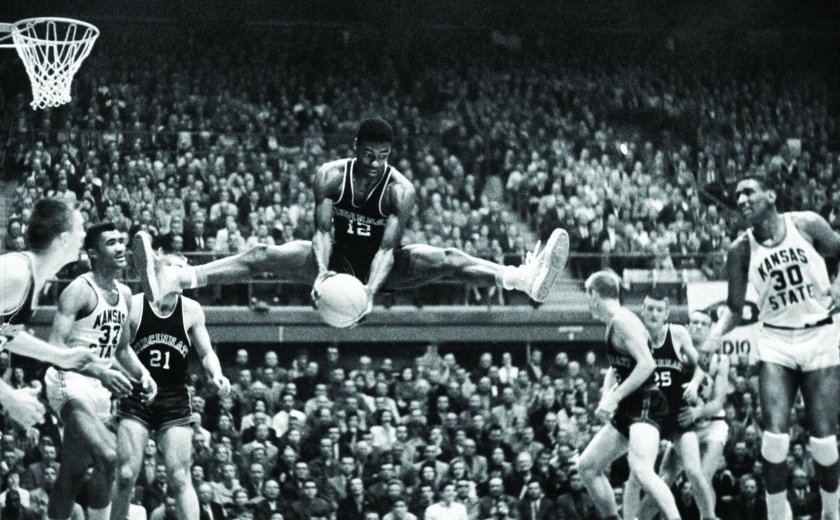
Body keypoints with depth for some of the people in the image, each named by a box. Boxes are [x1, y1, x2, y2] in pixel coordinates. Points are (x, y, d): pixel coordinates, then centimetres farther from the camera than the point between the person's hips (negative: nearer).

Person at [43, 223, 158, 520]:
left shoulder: (124, 295, 11)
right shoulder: (80, 290, -15)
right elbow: (55, 348, -23)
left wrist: (144, 376, 8)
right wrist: (101, 372, -32)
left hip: (99, 388, 9)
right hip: (70, 384, -9)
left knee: (74, 473, 12)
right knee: (108, 456, -27)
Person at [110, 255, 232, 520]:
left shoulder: (191, 310, 1)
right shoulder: (133, 306, -6)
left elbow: (206, 353, 10)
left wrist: (216, 376, -10)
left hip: (175, 399, 1)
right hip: (136, 398, -1)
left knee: (180, 478, -5)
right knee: (126, 475, -4)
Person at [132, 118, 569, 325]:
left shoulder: (401, 190, -21)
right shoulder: (330, 176, -17)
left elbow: (387, 248, -28)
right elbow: (322, 229, -24)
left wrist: (371, 290, -45)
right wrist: (321, 272, -43)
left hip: (379, 265, -1)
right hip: (335, 258, 1)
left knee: (446, 260, -25)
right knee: (264, 256, -19)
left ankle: (527, 279, -46)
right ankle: (170, 280, -33)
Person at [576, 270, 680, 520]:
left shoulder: (622, 320, -14)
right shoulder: (613, 324, 16)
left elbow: (647, 364, -23)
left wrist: (615, 397, -20)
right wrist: (606, 395, 9)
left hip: (646, 405, -11)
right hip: (628, 410, 11)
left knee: (641, 469, -31)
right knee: (587, 466, 15)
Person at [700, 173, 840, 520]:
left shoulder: (807, 225, -6)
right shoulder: (740, 250, -2)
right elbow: (735, 307, 5)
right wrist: (715, 336, -13)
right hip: (775, 342, 1)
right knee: (775, 434, -15)